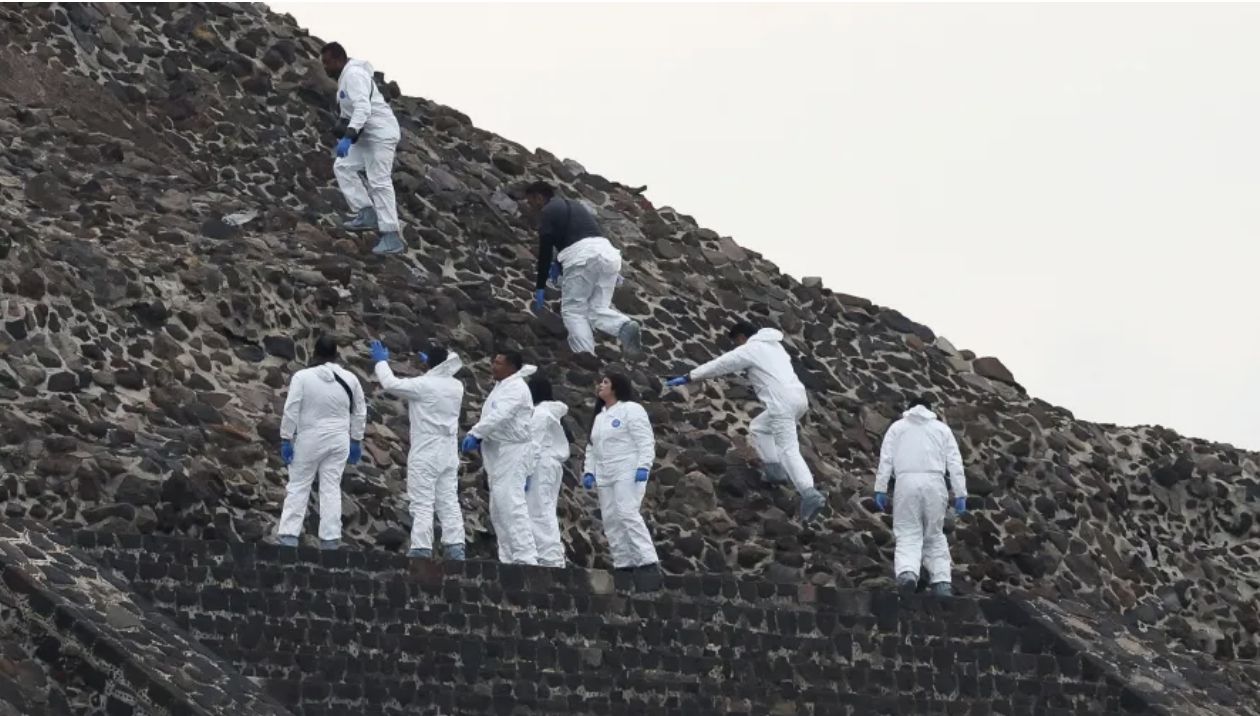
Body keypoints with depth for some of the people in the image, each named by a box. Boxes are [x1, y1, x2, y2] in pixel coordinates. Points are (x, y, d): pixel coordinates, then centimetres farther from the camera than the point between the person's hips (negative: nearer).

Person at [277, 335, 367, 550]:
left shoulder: (302, 377, -12)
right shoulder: (349, 379, 0)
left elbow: (291, 411, -11)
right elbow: (360, 413, 9)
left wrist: (286, 439, -4)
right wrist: (356, 441, 19)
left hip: (309, 439, -3)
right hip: (338, 441, 3)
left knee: (298, 486, 6)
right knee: (331, 488, 8)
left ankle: (289, 533, 1)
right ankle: (330, 537, 6)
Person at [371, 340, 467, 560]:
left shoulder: (422, 385, -14)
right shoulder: (456, 386, 5)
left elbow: (391, 384, -9)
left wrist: (382, 361, 6)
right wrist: (432, 364, 38)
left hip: (425, 454, -6)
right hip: (449, 454, 6)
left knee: (422, 504, -6)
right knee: (449, 502, 7)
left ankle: (421, 549, -11)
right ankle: (455, 546, 2)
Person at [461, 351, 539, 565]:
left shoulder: (516, 388, -11)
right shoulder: (502, 387, 20)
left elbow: (499, 415, -23)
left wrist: (474, 434, -22)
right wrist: (479, 439, 5)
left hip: (512, 451, -11)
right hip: (498, 451, 11)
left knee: (511, 505, -16)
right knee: (498, 509, 11)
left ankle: (525, 557, -19)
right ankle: (508, 558, 14)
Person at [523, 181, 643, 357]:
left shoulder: (548, 212, 8)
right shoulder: (574, 206, 32)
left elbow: (545, 250, 3)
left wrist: (540, 287, 6)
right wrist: (558, 264, 44)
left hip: (582, 256, -7)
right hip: (607, 252, 7)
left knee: (573, 310, 2)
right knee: (597, 309, 10)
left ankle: (585, 356, -15)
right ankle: (625, 327, -20)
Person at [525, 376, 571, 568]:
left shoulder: (539, 413, -10)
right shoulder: (553, 413, 17)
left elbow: (535, 446, -16)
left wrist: (527, 472, -17)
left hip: (541, 465, -10)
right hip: (554, 464, 10)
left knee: (540, 512, -11)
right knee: (547, 513, 10)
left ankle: (551, 557, -17)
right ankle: (555, 556, 7)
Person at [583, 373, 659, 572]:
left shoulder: (631, 409, -3)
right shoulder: (599, 416, 21)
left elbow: (645, 441, -11)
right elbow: (592, 447, 20)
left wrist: (643, 466, -22)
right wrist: (589, 471, 8)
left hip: (628, 473, -8)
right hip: (605, 476, 8)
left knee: (627, 514, -20)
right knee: (610, 520, 2)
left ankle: (647, 560, -22)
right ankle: (623, 563, 4)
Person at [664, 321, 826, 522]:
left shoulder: (750, 350, 0)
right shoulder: (773, 345, 26)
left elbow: (720, 365, 1)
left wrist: (687, 378, 5)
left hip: (782, 403, -9)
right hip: (799, 397, 9)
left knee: (789, 450, -13)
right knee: (758, 428, 27)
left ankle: (810, 495, -27)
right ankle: (775, 469, 16)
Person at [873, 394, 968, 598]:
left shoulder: (897, 427, 18)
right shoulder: (942, 429, 21)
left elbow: (885, 459, 6)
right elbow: (955, 463, 11)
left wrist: (880, 489, 3)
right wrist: (960, 494, 7)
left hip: (906, 482, -1)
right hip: (934, 482, 1)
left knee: (908, 535, -6)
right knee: (935, 535, 12)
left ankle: (907, 572, -33)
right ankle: (942, 582, -1)